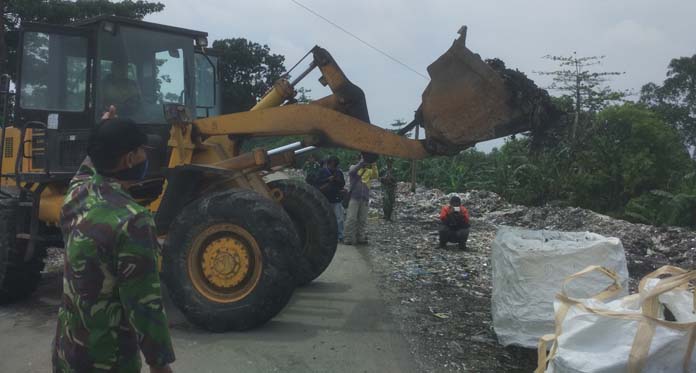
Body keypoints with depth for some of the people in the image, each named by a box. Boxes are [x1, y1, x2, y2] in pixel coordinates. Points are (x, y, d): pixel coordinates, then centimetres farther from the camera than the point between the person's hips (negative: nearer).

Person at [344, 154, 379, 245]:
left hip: (365, 198, 4)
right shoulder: (354, 167, 5)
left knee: (363, 220, 7)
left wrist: (373, 165, -15)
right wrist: (362, 162, -23)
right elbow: (351, 171, -17)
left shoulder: (369, 171, 14)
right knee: (351, 219, -6)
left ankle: (361, 238, 13)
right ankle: (348, 238, -3)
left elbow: (376, 175, -3)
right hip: (354, 197, -4)